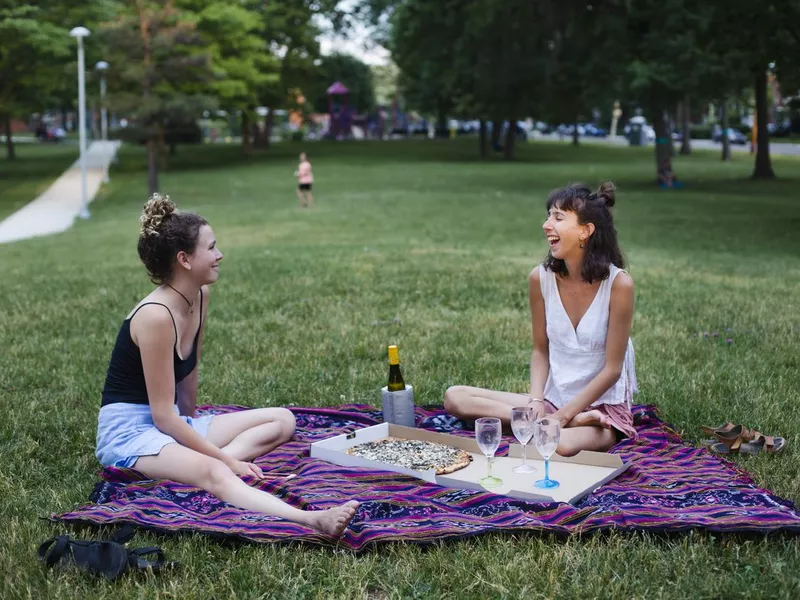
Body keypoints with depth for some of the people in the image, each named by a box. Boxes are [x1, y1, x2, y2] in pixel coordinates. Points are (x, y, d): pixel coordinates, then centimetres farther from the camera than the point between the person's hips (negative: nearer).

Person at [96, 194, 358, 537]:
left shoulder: (200, 298, 3)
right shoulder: (155, 316, -22)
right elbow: (163, 414, -21)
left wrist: (192, 428, 20)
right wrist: (224, 458, -18)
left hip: (173, 423, 10)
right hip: (129, 431, -10)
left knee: (282, 420, 2)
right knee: (213, 473, -38)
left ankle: (202, 461, -20)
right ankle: (310, 521, -60)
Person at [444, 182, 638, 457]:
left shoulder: (618, 284, -15)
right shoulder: (540, 278, -2)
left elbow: (612, 369, -11)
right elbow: (540, 351, 7)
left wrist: (560, 417, -15)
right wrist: (535, 403, -10)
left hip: (605, 407, -7)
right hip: (553, 400, 7)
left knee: (559, 445, -42)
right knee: (455, 397, -12)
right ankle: (574, 422, -13)